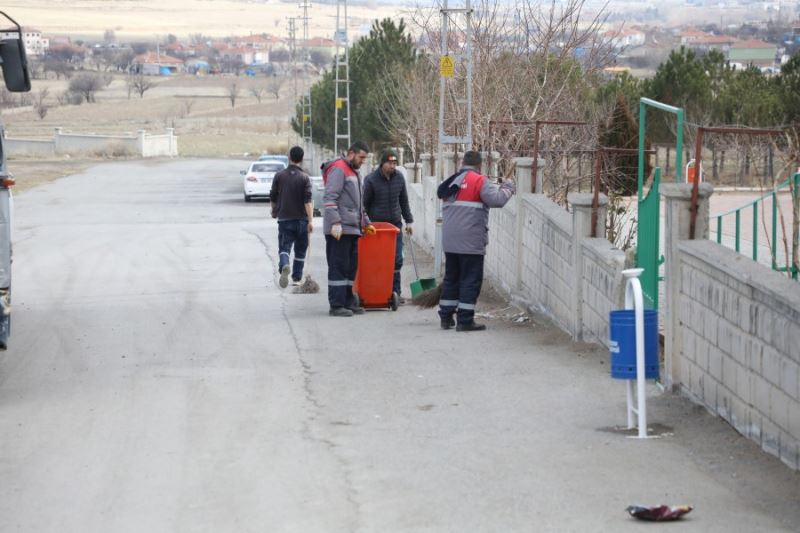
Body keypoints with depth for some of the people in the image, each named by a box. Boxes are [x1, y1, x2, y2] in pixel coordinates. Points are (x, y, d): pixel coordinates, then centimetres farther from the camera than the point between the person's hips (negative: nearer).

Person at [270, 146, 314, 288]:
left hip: (284, 219, 1)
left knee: (284, 247, -1)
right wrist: (311, 220, -16)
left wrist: (274, 212, 26)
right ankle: (297, 278, 17)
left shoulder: (279, 176, 0)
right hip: (301, 219, -1)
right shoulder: (304, 177, -6)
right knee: (300, 250, 13)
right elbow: (308, 200, -14)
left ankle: (284, 266, -31)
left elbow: (273, 198, 7)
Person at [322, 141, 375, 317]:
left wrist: (366, 223, 28)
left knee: (351, 267, 11)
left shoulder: (353, 172, 23)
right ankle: (336, 305, -6)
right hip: (339, 229, -10)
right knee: (338, 267, -8)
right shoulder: (338, 169, -9)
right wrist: (335, 222, -24)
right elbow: (330, 198, -18)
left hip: (352, 229, 10)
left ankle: (348, 301, 16)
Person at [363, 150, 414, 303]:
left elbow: (404, 201, 14)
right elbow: (364, 203, -3)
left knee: (397, 260, 1)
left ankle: (395, 292, 7)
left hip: (395, 223, 4)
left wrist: (408, 221, 13)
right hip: (376, 225, -4)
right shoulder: (371, 180, -9)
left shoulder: (399, 178, 4)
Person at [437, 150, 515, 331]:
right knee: (471, 279, -2)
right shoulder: (479, 181, -9)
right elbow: (496, 200, -16)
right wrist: (508, 188, 1)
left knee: (451, 277, 16)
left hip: (449, 241, 7)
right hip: (470, 241, -7)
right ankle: (465, 320, -4)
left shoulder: (451, 181, 14)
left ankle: (446, 317, 18)